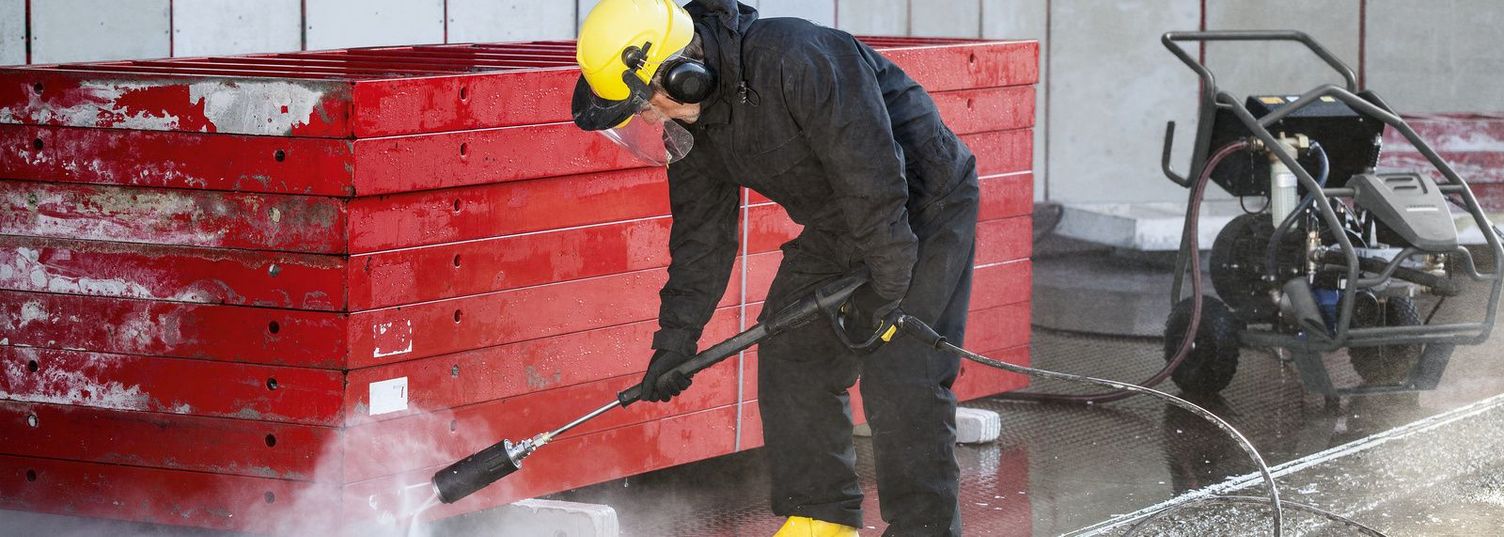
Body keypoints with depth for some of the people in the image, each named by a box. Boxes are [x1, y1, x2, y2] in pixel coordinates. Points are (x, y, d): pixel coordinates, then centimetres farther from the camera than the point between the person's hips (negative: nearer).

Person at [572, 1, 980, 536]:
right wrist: (676, 335, -1)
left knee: (899, 377, -15)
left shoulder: (799, 61, -34)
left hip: (923, 209, -8)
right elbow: (702, 230, 3)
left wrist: (886, 290, -25)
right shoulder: (692, 116, -6)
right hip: (835, 226, 8)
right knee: (788, 355, 5)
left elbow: (873, 176, -31)